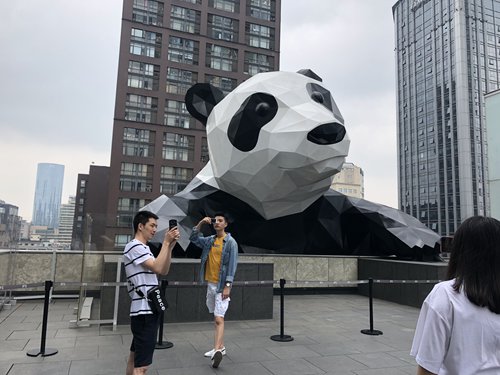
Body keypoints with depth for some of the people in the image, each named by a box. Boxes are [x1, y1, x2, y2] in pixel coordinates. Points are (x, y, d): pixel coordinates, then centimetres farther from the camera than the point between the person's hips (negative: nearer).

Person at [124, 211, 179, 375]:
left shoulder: (144, 248, 19)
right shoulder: (134, 246, -12)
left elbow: (164, 271, 12)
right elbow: (157, 268, -23)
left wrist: (170, 246, 2)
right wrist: (166, 242, -15)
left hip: (148, 309, 10)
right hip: (144, 311, -10)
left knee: (135, 358, 19)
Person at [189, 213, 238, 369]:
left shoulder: (231, 242, -10)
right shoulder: (209, 240, 9)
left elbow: (232, 265, -14)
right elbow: (193, 238, 9)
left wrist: (227, 286, -19)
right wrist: (201, 223, -3)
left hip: (221, 285, -6)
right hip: (210, 284, 7)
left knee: (219, 319, -14)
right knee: (216, 317, 13)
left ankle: (217, 351, -20)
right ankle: (220, 347, 23)